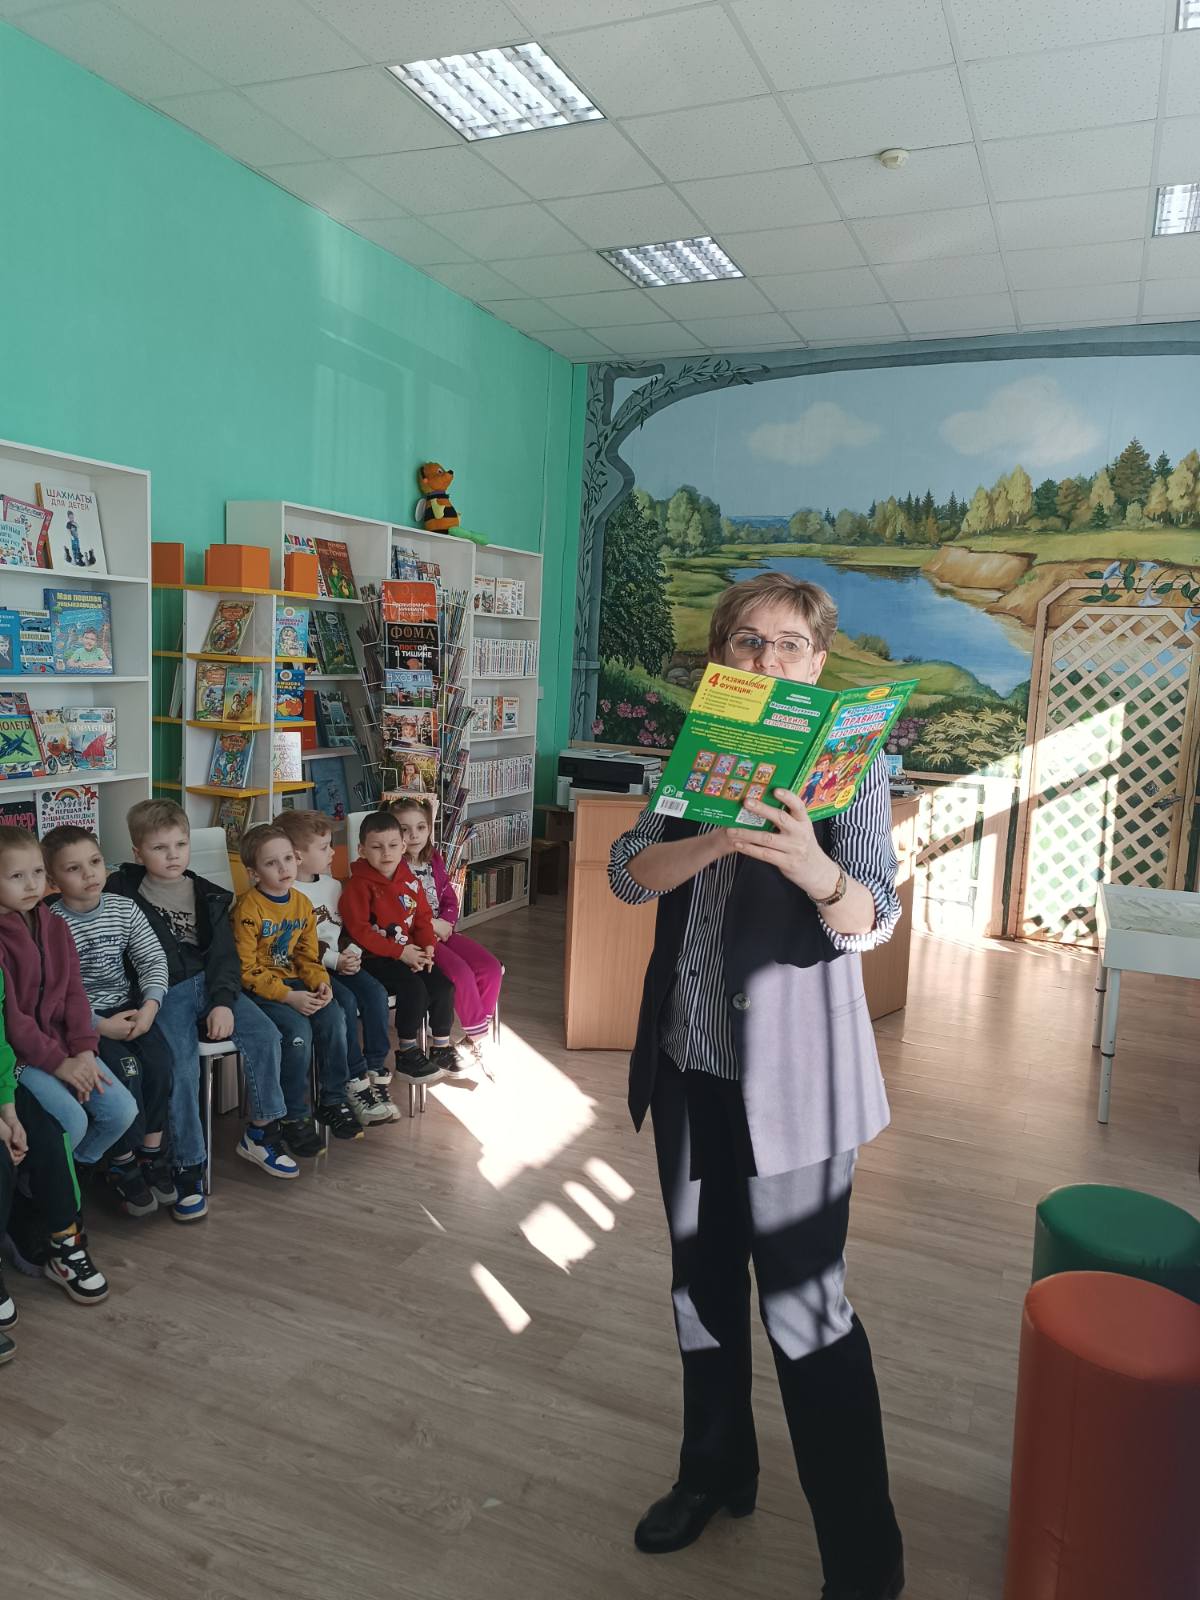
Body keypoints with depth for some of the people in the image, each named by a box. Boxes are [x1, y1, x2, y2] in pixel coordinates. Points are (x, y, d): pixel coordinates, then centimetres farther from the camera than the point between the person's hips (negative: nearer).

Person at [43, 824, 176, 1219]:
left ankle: (151, 1152, -1)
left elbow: (153, 960, 0)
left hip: (126, 1006, 4)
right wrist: (99, 1025, -22)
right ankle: (122, 1166, -5)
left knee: (158, 1057, -19)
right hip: (78, 1019, -4)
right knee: (124, 1068, -24)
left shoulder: (124, 909, 1)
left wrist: (149, 1006, -16)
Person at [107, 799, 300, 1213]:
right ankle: (188, 1167, -15)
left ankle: (260, 1133, 3)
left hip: (209, 984, 4)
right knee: (182, 1064, -27)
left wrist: (224, 1002, -9)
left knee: (265, 1036, -16)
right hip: (164, 992, -3)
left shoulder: (207, 895, 9)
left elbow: (224, 955, 5)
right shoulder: (124, 891, 0)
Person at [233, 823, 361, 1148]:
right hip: (256, 990, -6)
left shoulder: (302, 903, 7)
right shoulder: (248, 908, -14)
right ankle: (293, 1117, -12)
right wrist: (288, 997, -22)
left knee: (333, 1017, -16)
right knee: (297, 1028, -27)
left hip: (293, 983, 6)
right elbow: (246, 971, -15)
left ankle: (332, 1100, 2)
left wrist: (321, 983, -8)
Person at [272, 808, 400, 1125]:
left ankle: (376, 1073, -12)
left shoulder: (333, 885, 16)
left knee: (375, 992, -18)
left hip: (342, 962, 7)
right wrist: (333, 960, -18)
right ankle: (356, 1084, -20)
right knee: (345, 1000, -29)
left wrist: (351, 953, -2)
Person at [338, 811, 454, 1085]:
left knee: (443, 986, -10)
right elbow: (359, 931, -18)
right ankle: (406, 1055, -10)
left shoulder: (409, 880, 8)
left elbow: (423, 917, 14)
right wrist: (401, 952, -20)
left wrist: (427, 947, -6)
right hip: (374, 959, -6)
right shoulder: (359, 885, -12)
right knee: (414, 988, -27)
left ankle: (442, 1048, 9)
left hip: (410, 954, 7)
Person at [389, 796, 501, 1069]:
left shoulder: (434, 860, 13)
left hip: (442, 931, 7)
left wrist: (447, 923, -4)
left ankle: (475, 1034, 0)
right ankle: (478, 1036, -7)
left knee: (492, 968, -11)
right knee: (462, 974, -27)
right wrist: (432, 925, -15)